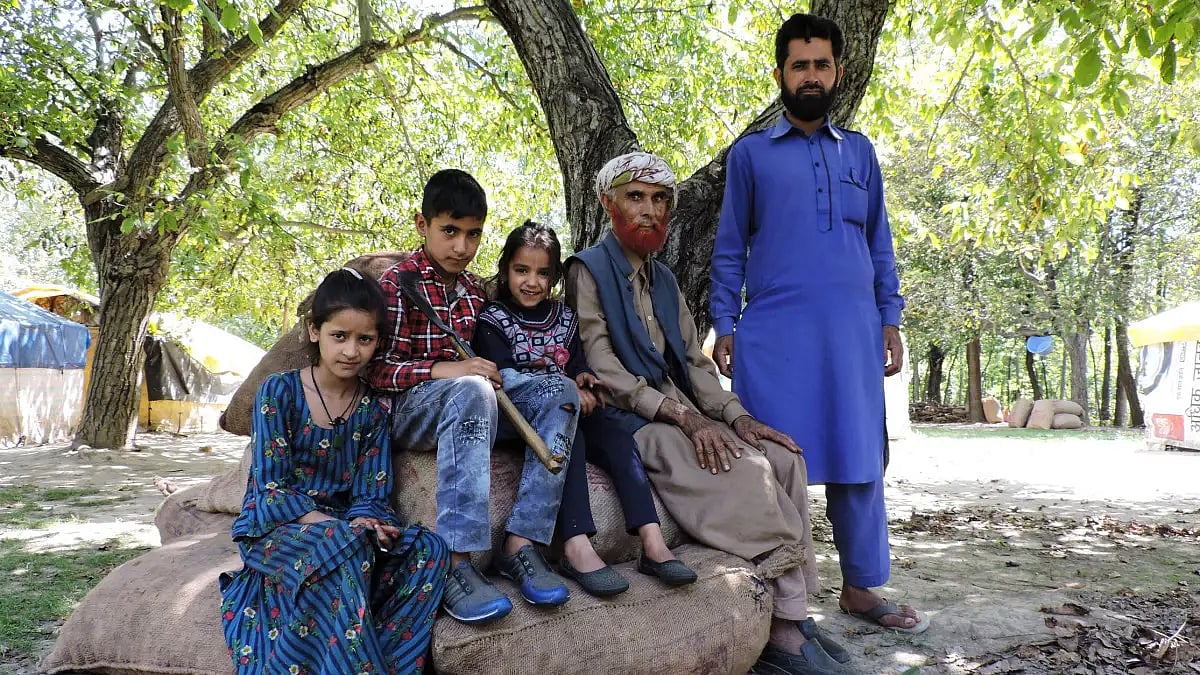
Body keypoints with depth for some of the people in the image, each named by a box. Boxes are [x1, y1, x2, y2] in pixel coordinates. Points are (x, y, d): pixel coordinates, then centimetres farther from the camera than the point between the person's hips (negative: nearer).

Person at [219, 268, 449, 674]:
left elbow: (370, 495, 1)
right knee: (345, 546, -38)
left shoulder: (374, 410, 5)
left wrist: (367, 523, -23)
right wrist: (322, 521, -25)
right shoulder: (278, 393, -4)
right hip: (275, 527, -3)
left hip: (343, 530, 4)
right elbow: (270, 487, -10)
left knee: (429, 551, -25)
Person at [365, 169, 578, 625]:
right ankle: (456, 564, -41)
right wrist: (442, 371, -24)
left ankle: (521, 543, -24)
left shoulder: (473, 290, 16)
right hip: (408, 411, -6)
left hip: (464, 406, 7)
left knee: (559, 390, -16)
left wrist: (488, 374, 4)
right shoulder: (398, 283, -5)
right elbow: (377, 370, -10)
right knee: (471, 390, -39)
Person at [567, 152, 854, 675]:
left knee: (784, 458, -15)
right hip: (628, 421, -7)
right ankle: (786, 627, -18)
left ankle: (791, 615, -15)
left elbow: (694, 361, 14)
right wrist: (682, 416, -20)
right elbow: (602, 369, -13)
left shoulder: (664, 280, 19)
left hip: (679, 413, 7)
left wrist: (734, 415, -4)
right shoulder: (588, 271, -3)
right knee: (748, 470, -26)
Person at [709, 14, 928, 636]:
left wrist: (890, 319, 8)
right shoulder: (750, 154, 9)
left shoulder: (859, 152, 17)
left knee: (857, 458, 6)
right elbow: (730, 248, 7)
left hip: (852, 328, 3)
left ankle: (860, 586, 19)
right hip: (773, 331, -2)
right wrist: (724, 327, -2)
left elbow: (879, 242, 17)